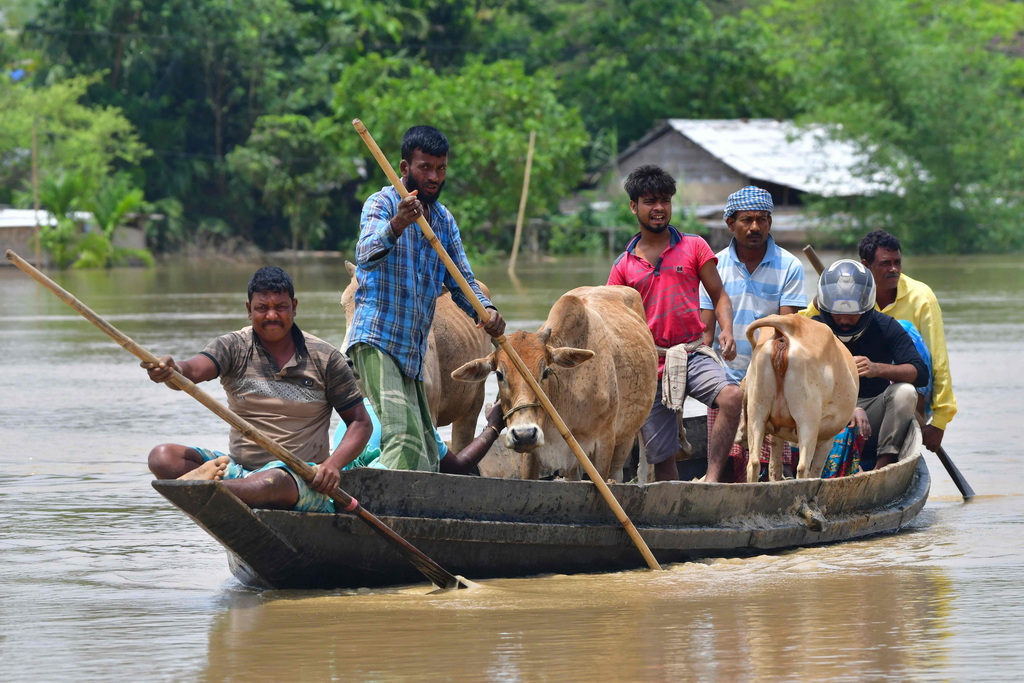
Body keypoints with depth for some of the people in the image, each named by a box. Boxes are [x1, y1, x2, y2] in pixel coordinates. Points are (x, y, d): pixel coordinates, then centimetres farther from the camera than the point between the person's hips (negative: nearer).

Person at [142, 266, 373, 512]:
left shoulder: (325, 358, 3)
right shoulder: (233, 347, 5)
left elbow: (360, 422, 7)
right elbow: (193, 370, -16)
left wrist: (333, 464, -12)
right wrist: (170, 371, -41)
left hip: (302, 479, -3)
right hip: (239, 469, 4)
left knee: (275, 480, -41)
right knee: (162, 457, -19)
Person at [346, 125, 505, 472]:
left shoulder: (444, 219, 16)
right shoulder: (382, 204, -6)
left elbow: (462, 281, 15)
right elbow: (366, 256, -25)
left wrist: (486, 310, -8)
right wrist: (395, 226, -46)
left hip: (412, 351, 8)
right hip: (376, 342, -8)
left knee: (427, 455, 8)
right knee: (404, 440, -26)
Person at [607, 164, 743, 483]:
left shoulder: (694, 247, 7)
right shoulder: (623, 266, 9)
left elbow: (719, 295, 8)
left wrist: (726, 331, -12)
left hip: (693, 356, -2)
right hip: (650, 364, 2)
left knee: (732, 395, -33)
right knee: (662, 456, 1)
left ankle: (712, 481, -33)